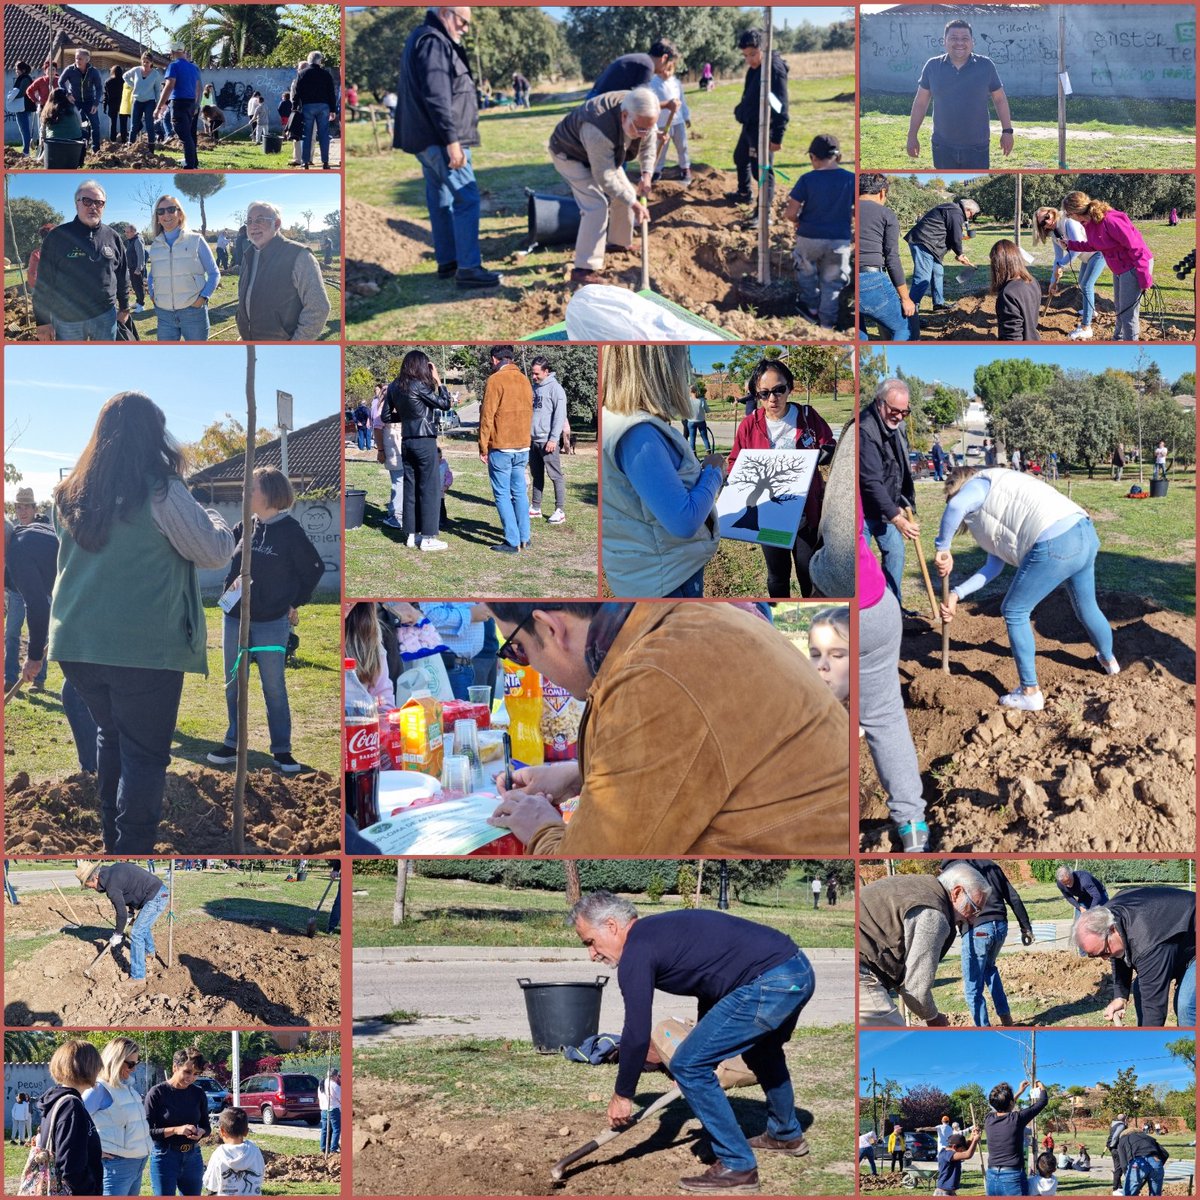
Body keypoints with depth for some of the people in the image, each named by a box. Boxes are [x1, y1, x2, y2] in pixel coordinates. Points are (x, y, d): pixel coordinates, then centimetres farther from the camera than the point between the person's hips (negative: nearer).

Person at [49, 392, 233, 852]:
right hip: (145, 648, -6)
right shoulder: (160, 492, -13)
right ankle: (133, 847, -2)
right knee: (145, 753, 1)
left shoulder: (72, 494, 5)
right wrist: (208, 515, 13)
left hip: (78, 642, 6)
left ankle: (112, 838, 28)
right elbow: (217, 552, -6)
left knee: (112, 737, 21)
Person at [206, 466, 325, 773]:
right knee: (233, 684, 11)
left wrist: (296, 602, 2)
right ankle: (233, 744, 22)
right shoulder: (245, 527, 4)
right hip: (235, 618, 5)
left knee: (274, 687, 0)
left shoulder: (290, 530, -9)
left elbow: (314, 568, -1)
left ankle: (281, 751, 7)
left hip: (272, 622, -5)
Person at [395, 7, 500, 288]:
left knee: (441, 201, 14)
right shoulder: (434, 43, -16)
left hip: (426, 139, 11)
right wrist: (452, 140, -24)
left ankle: (446, 262, 19)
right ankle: (468, 268, -12)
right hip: (440, 139, -11)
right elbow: (436, 97, -23)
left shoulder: (423, 40, 18)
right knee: (466, 199, -10)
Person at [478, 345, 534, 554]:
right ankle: (524, 537, 16)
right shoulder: (524, 380, 11)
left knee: (502, 494, -2)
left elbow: (487, 416, -12)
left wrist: (483, 447, -7)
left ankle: (512, 541, -5)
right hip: (523, 447, 7)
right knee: (519, 492, 13)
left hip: (501, 448, -7)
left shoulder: (495, 380, -10)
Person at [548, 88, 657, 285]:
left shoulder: (643, 117, -23)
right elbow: (605, 178, -35)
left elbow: (648, 144, -2)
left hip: (602, 153, 8)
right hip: (570, 155, -8)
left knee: (626, 193, 11)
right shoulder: (599, 131, -44)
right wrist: (634, 204, -29)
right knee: (596, 205, -21)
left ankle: (619, 243, 35)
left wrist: (646, 174, -17)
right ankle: (584, 269, -20)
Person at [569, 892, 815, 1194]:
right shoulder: (662, 929, 23)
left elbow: (637, 1035, -4)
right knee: (761, 1049, 37)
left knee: (687, 1066, -2)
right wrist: (704, 1052, 40)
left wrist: (622, 1096, 10)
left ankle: (737, 1167, 5)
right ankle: (787, 1135, 55)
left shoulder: (637, 952, -5)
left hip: (770, 983, -10)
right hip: (800, 969, 10)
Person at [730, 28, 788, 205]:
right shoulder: (755, 67, 7)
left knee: (761, 170, -7)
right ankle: (744, 194, 48)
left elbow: (781, 106, -25)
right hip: (749, 124, 10)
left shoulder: (775, 69, -22)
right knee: (740, 158, 27)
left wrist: (777, 137, -28)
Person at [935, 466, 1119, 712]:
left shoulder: (978, 484, 7)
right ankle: (1109, 661, 57)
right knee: (1087, 607, 33)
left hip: (1055, 546, -9)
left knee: (1014, 611, 8)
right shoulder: (994, 507, 32)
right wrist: (956, 594, 22)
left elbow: (956, 505, -19)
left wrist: (942, 548, -8)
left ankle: (1030, 693, 13)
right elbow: (993, 567, 25)